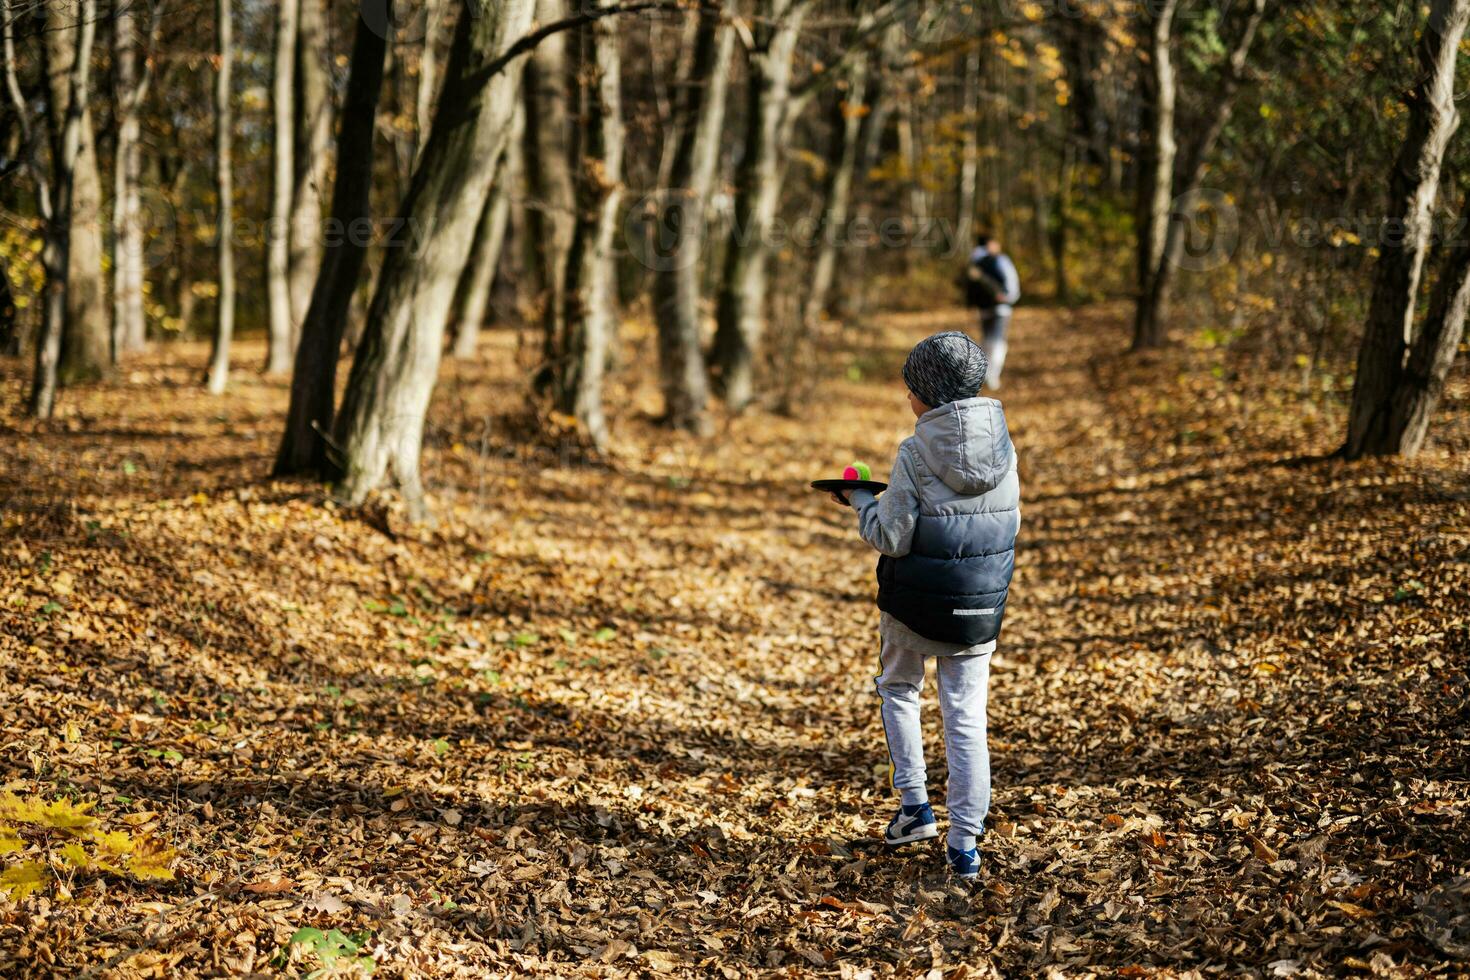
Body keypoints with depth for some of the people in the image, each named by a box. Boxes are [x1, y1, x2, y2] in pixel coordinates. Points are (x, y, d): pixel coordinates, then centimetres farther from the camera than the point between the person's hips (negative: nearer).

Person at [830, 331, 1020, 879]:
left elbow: (892, 539, -15)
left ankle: (914, 804, 17)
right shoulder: (1003, 447, -1)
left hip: (916, 604, -3)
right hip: (980, 607, 4)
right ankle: (965, 845, 5)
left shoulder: (917, 454, -17)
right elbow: (1010, 525, 9)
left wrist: (861, 500, 2)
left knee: (899, 689, 23)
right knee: (966, 718, 7)